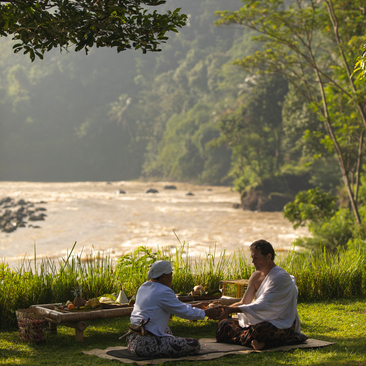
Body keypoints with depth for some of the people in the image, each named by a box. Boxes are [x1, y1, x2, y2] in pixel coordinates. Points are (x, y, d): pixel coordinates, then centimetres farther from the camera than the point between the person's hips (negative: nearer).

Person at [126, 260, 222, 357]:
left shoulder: (144, 287, 14)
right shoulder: (163, 292, -15)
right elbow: (184, 312, -9)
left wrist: (193, 306, 29)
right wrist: (206, 313, 5)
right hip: (146, 345, -10)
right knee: (194, 345, -8)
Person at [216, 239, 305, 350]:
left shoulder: (280, 277, -17)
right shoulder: (256, 276, 10)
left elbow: (262, 306, -25)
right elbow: (244, 302, 10)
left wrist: (231, 310, -29)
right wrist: (225, 309, -9)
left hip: (282, 325, -10)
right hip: (262, 320, 10)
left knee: (259, 329, -43)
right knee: (224, 324, -8)